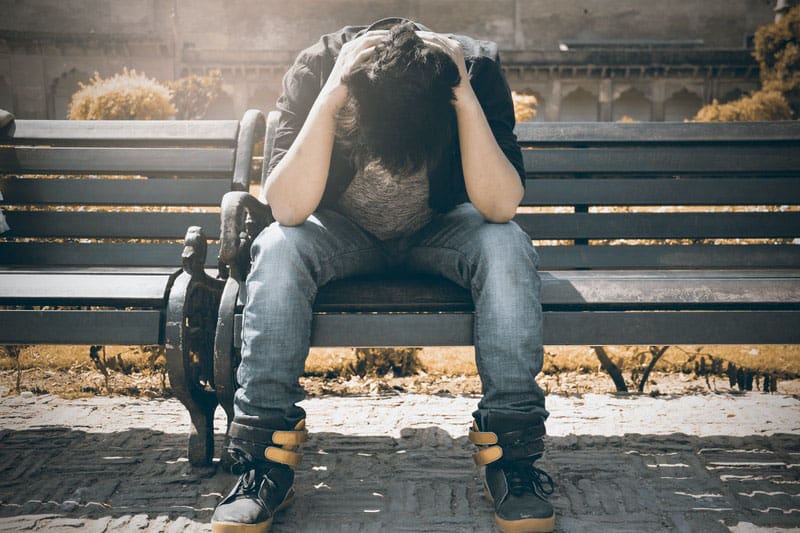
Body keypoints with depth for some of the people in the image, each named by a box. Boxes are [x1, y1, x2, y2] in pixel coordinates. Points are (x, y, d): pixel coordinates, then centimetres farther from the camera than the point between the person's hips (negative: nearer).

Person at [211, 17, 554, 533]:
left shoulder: (477, 67, -25)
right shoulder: (318, 68, -25)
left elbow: (500, 207, -32)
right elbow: (288, 209, -34)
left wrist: (467, 101, -40)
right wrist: (329, 98, -41)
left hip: (439, 230, 0)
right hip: (343, 233, 0)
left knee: (507, 247, -31)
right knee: (277, 249, -31)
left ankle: (512, 454, -22)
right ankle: (267, 459, -22)